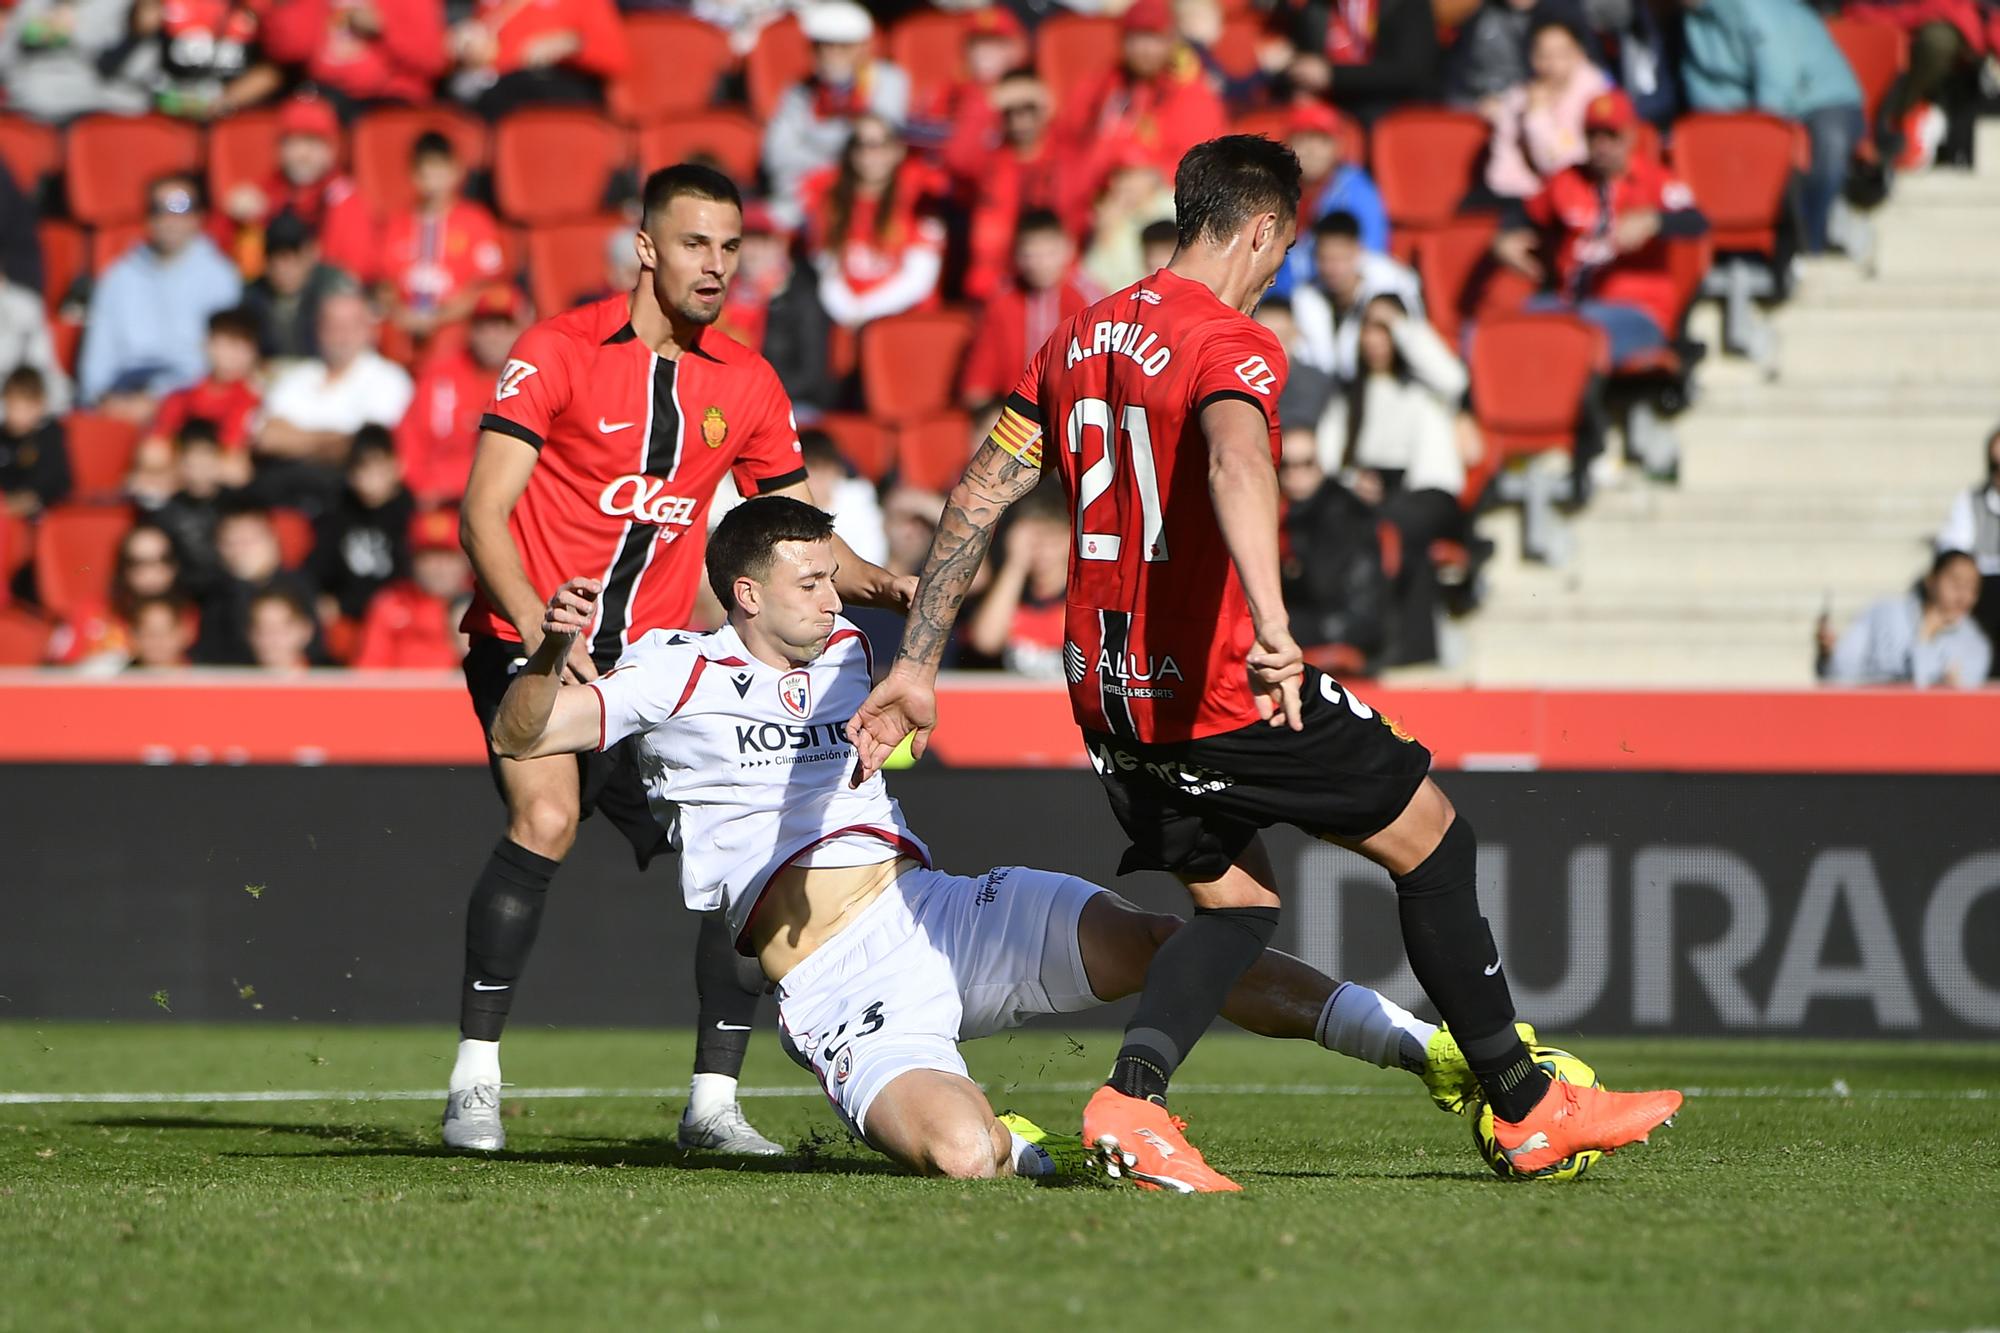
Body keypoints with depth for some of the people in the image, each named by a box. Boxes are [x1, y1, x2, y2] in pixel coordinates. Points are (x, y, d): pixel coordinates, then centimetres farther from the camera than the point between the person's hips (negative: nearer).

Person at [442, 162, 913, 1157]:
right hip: (531, 643, -5)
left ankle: (712, 1103, 5)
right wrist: (542, 632, -29)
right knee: (547, 817, -27)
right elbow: (483, 513, -13)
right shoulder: (558, 352, -7)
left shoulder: (746, 384, 8)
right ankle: (475, 1085, -21)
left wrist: (876, 584, -7)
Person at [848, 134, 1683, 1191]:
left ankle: (1130, 1101, -4)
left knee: (1237, 898, 20)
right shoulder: (1231, 345, -13)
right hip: (1219, 690, -8)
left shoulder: (1080, 339, 12)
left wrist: (915, 667, 17)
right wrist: (1271, 623, -49)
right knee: (1431, 838, 8)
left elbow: (977, 495, 13)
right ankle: (1528, 1111, 12)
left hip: (1111, 696, 8)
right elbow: (1235, 463, -34)